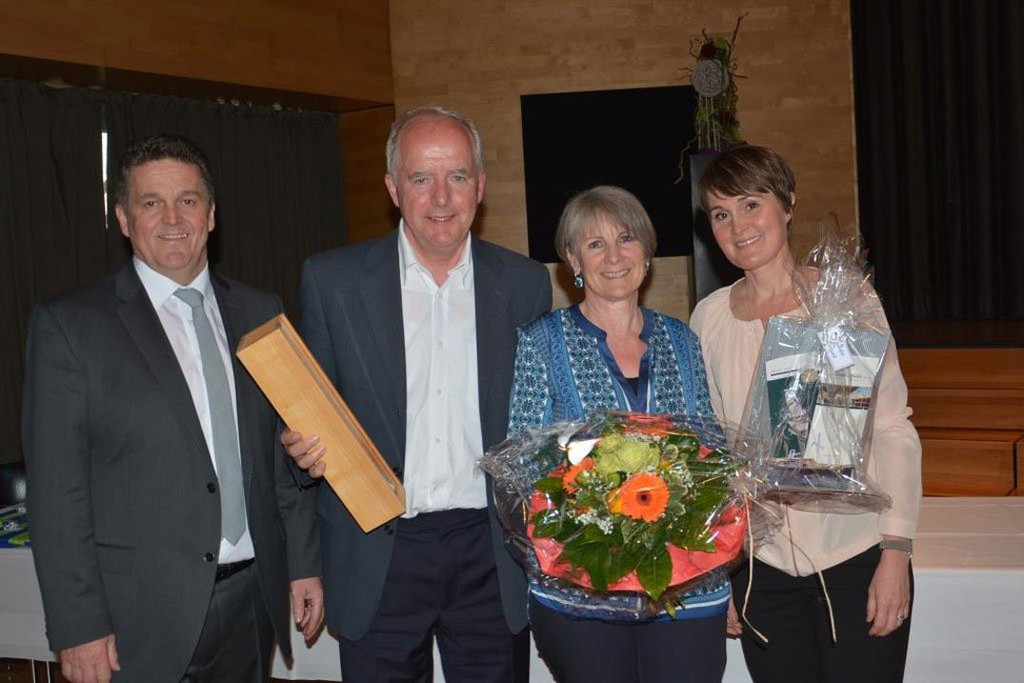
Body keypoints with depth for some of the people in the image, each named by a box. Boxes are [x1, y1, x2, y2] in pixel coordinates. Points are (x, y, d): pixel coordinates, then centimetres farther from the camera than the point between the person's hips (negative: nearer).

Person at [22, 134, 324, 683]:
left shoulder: (259, 313, 8)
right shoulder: (68, 324, -5)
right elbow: (56, 491, -8)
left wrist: (304, 563, 9)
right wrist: (78, 628, -11)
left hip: (252, 600, 4)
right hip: (141, 617, -4)